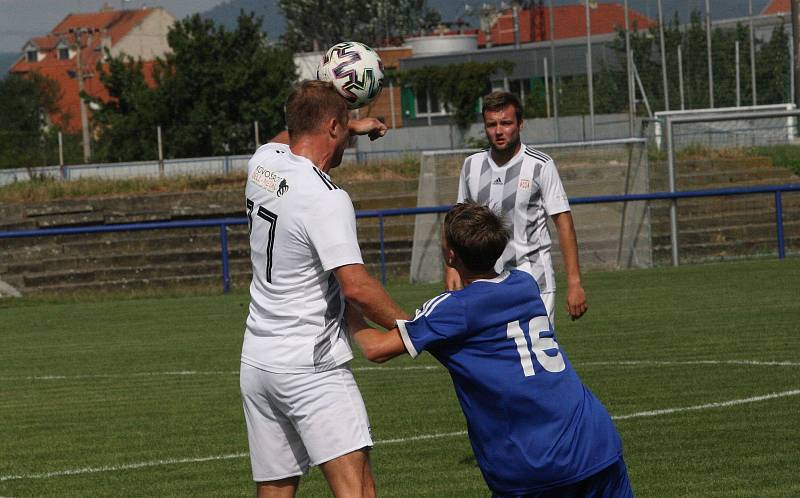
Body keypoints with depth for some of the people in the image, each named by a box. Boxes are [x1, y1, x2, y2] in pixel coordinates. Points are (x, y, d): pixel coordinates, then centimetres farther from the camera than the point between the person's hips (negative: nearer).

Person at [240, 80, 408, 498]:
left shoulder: (263, 162, 6)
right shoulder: (327, 199, -17)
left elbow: (296, 139, 33)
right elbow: (356, 287, -22)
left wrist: (353, 128, 41)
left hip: (257, 362, 8)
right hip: (311, 368, -8)